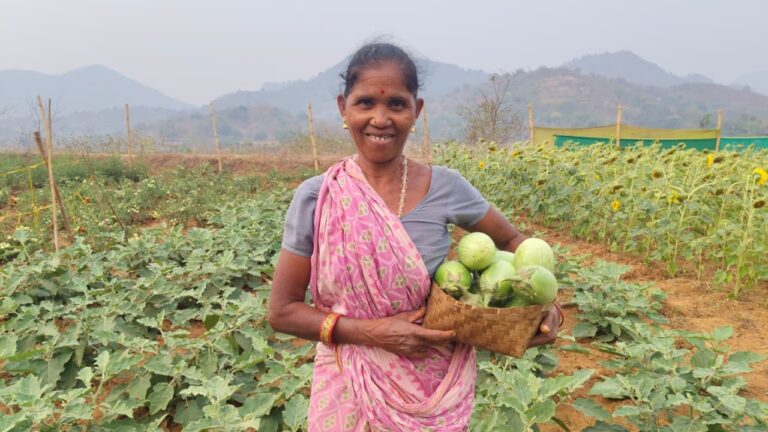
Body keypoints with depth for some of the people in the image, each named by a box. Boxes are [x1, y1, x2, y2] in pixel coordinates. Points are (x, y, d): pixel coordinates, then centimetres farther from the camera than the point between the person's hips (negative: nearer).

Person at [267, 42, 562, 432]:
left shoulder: (446, 188, -12)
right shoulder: (315, 199, -13)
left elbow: (511, 242, 5)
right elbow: (281, 311, -8)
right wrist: (370, 332, -21)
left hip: (436, 391, 1)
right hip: (350, 391, 0)